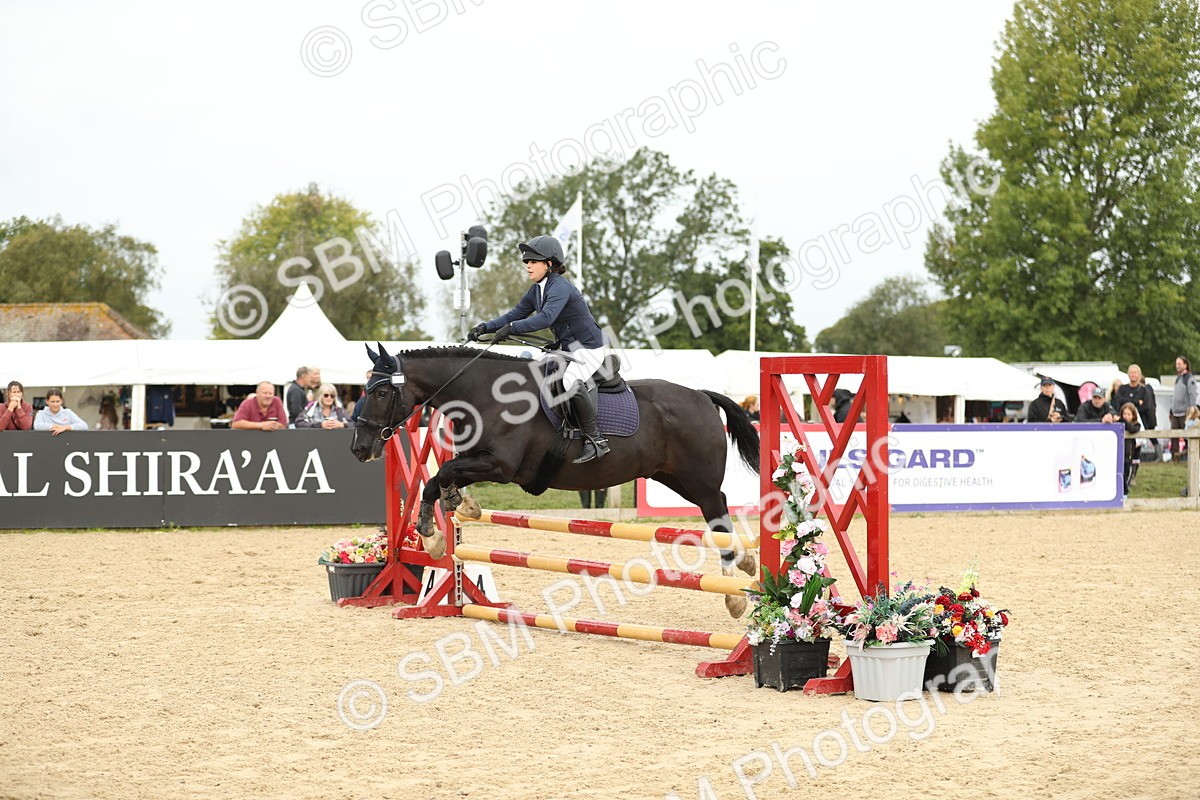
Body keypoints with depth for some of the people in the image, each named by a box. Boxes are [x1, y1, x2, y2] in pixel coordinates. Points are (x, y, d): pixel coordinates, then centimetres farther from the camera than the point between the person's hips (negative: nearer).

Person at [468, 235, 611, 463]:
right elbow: (515, 315, 9)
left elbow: (546, 317, -37)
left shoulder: (560, 288, -21)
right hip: (566, 349, 11)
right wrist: (485, 328, -5)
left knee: (571, 381, -32)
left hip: (589, 350, -11)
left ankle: (596, 440, -25)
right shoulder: (536, 290, 8)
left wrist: (511, 328, -41)